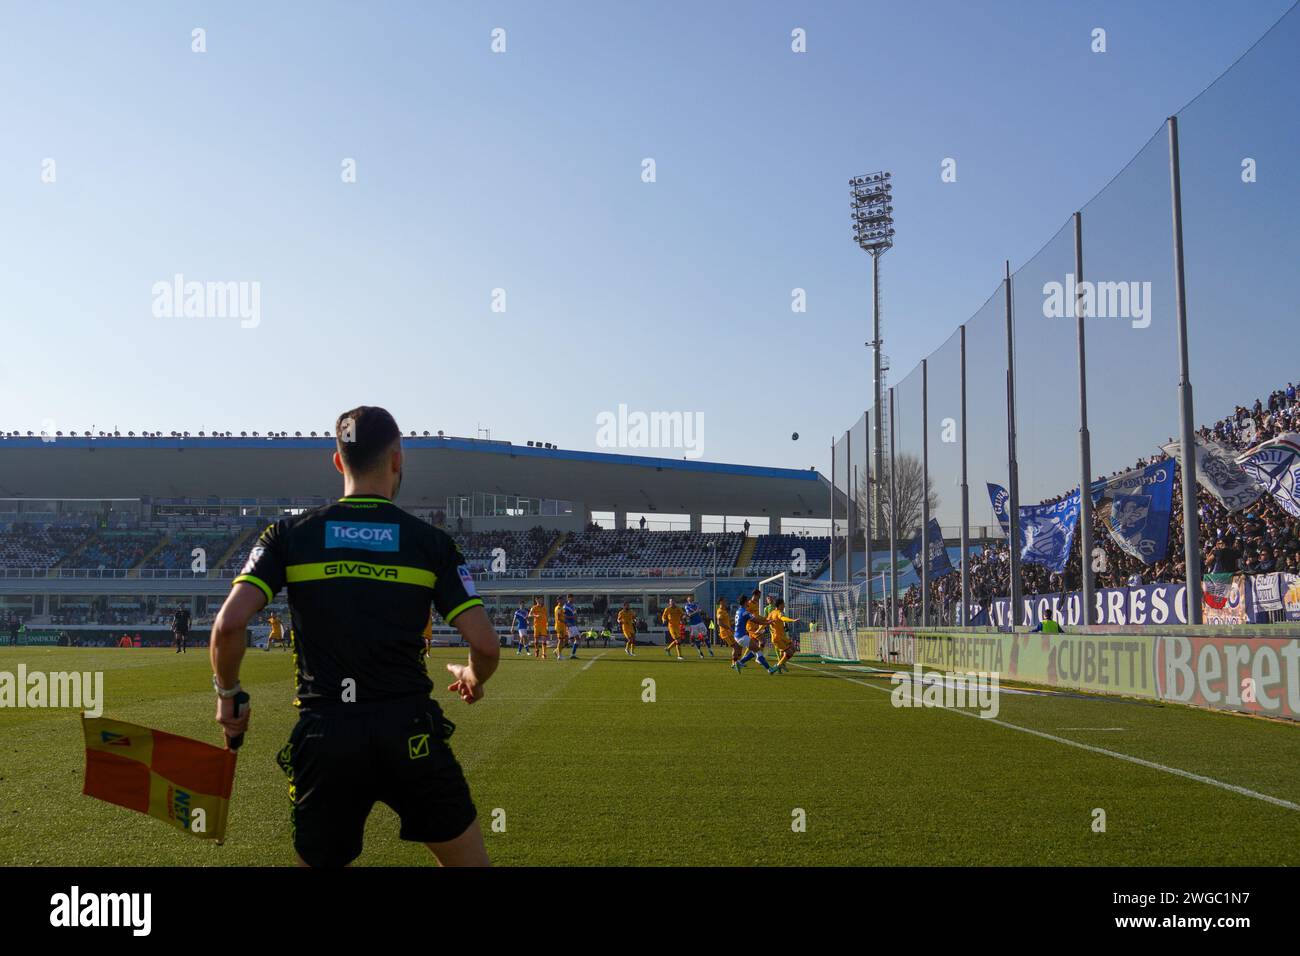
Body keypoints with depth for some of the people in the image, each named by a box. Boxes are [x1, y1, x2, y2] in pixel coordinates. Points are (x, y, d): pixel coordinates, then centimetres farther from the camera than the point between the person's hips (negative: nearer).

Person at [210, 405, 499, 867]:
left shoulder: (288, 534, 3)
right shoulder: (431, 541, 1)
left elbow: (228, 624, -8)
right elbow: (485, 645, -3)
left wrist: (228, 694, 10)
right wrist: (472, 678, 20)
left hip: (323, 738, 1)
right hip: (410, 732, -1)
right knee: (469, 859, 16)